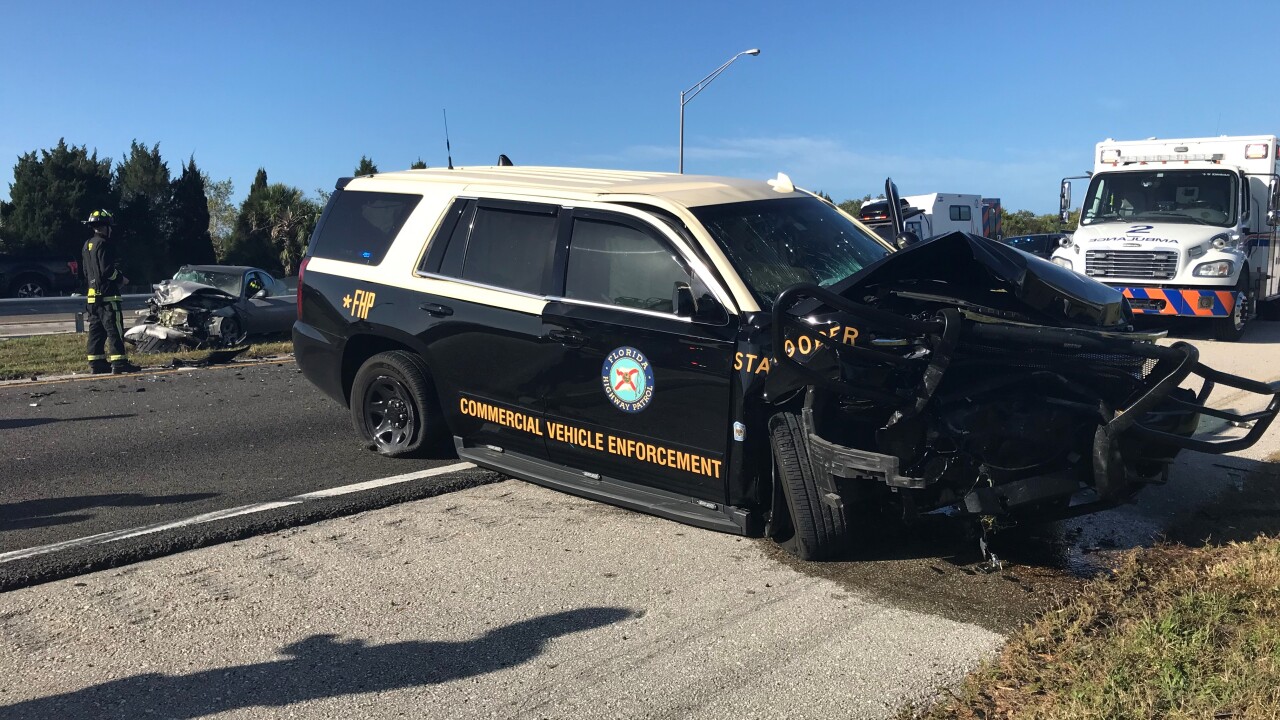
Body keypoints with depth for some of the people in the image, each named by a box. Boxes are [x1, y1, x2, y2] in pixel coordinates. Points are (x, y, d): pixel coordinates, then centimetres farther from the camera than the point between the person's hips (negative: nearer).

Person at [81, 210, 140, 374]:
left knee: (96, 329, 11)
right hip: (107, 293, -10)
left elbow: (86, 271, 21)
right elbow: (107, 270, -19)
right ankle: (119, 362, -13)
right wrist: (122, 279, -5)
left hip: (92, 294, 10)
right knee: (114, 328, -10)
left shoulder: (87, 245, 17)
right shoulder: (103, 244, -12)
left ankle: (96, 363, 13)